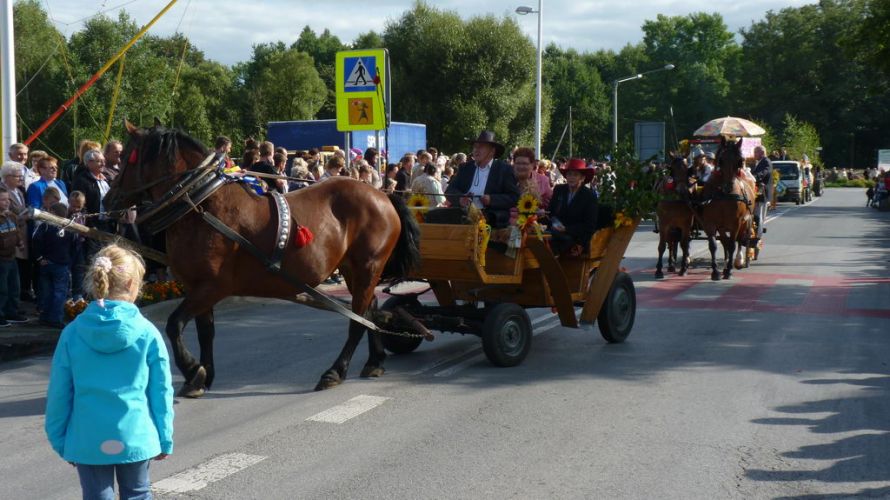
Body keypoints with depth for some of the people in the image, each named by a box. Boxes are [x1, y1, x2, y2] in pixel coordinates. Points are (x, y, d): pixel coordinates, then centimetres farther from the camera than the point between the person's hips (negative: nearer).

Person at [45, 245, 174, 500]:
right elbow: (161, 392, -4)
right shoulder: (147, 333, -9)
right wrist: (165, 439, 7)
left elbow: (59, 393, -2)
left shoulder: (72, 333, -7)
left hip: (88, 441, 1)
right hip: (135, 438, 0)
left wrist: (59, 440, 10)